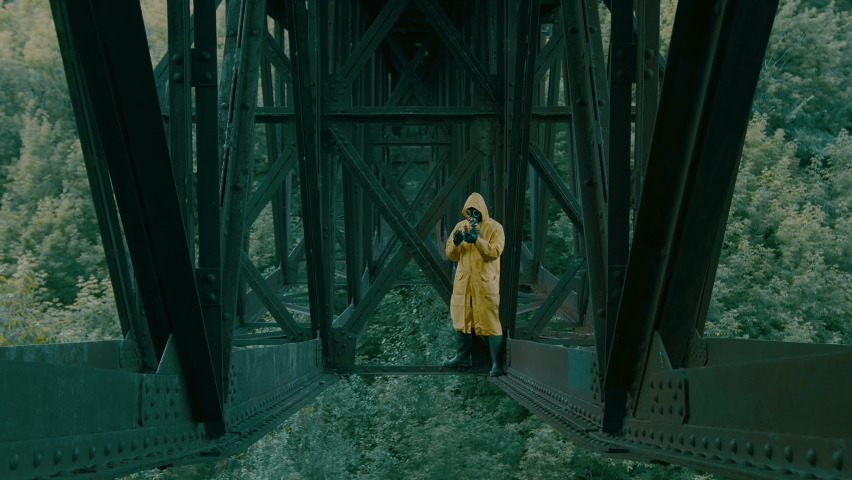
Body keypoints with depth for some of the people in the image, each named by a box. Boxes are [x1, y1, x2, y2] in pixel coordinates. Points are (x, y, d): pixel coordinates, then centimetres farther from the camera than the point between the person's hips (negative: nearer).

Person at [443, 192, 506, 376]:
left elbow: (494, 252, -17)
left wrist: (478, 240, -31)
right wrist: (455, 243, -17)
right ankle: (462, 356, 24)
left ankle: (496, 362, -7)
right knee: (461, 318, 11)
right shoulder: (460, 226, 9)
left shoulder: (495, 227, -4)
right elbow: (451, 255, 5)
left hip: (486, 282, -5)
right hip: (463, 281, 5)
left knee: (490, 321, -8)